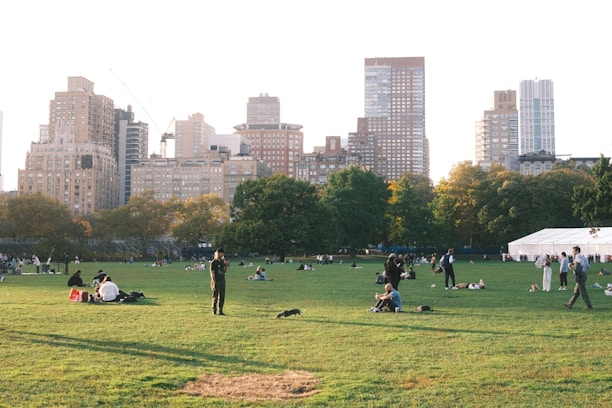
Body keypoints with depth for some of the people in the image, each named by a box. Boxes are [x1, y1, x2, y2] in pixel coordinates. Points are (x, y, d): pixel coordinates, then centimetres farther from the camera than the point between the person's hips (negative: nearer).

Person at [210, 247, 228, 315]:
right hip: (216, 282, -6)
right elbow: (212, 273, -10)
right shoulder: (213, 262, -7)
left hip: (222, 281, 6)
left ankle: (220, 311, 12)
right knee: (215, 296, 0)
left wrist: (226, 265, -4)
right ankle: (214, 310, 9)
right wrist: (213, 282, -16)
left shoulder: (222, 261, 12)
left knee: (222, 297, 7)